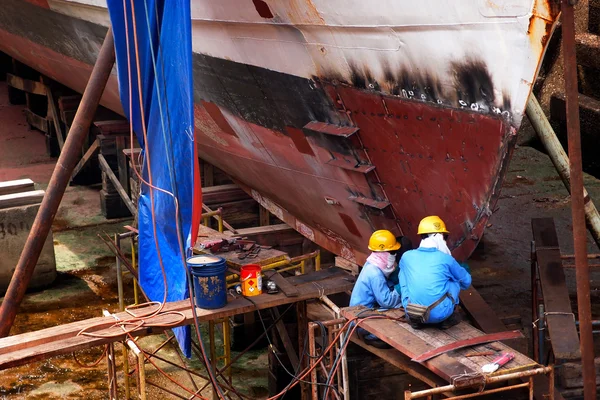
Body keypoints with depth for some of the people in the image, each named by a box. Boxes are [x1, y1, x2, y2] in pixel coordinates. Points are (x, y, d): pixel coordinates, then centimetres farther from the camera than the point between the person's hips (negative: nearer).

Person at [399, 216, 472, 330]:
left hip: (410, 312, 2)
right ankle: (447, 319, 21)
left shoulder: (407, 256, 6)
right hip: (439, 314, -2)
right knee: (456, 279, 21)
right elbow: (466, 281, 18)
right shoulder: (446, 259, 0)